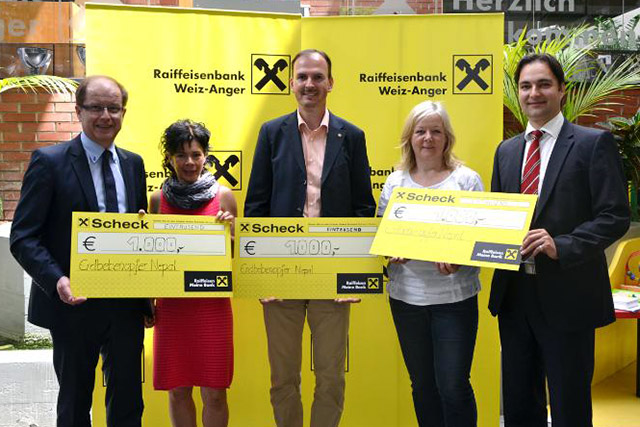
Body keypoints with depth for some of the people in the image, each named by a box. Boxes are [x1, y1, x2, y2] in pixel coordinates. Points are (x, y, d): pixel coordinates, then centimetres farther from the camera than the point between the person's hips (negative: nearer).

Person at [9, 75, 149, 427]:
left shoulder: (133, 164, 9)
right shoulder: (49, 161, -7)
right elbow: (23, 237, -12)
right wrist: (56, 280, -25)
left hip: (126, 305, 4)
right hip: (74, 303, -4)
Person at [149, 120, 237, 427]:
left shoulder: (223, 196, 1)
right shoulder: (159, 199, 5)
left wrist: (229, 229, -13)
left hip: (212, 302, -1)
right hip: (171, 304, 1)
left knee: (214, 392, 2)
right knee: (178, 390, 8)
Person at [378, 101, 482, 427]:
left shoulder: (466, 179, 1)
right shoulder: (395, 182, 9)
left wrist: (458, 259, -20)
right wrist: (392, 252, -10)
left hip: (454, 296, -3)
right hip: (406, 296, 3)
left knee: (453, 386, -4)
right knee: (422, 385, 13)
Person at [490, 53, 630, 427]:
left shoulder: (594, 143, -5)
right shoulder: (506, 150, 12)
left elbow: (615, 217, -11)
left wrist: (561, 246, -24)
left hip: (566, 298, -5)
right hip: (514, 295, 5)